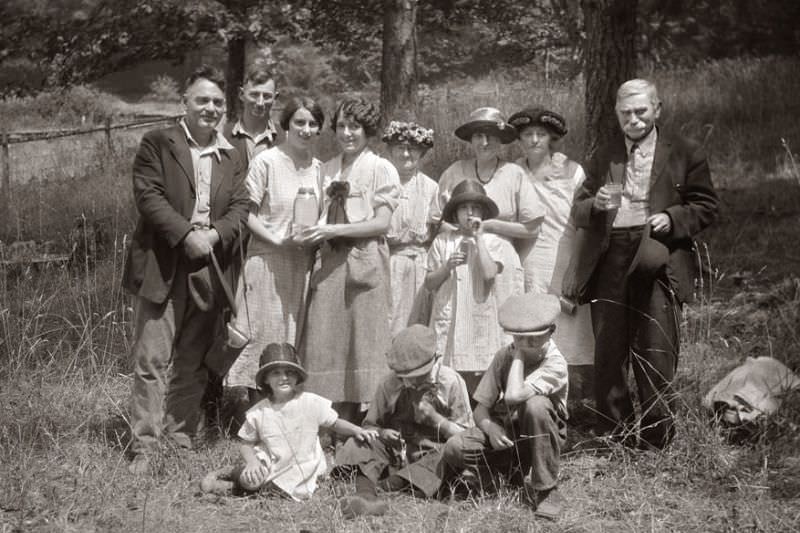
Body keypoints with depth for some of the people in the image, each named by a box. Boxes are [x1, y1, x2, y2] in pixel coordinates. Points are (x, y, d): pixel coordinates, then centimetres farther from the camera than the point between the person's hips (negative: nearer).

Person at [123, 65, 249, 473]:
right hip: (163, 267, -4)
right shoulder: (157, 144, 3)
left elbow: (241, 206, 7)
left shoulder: (231, 157, 16)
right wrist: (186, 235, -18)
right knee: (152, 359, -4)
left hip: (209, 270, 4)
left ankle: (182, 438, 19)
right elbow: (148, 196, -8)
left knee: (192, 362, 9)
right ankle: (143, 447, 1)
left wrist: (215, 235, -12)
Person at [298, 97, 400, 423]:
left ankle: (354, 421, 3)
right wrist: (314, 234, 0)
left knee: (362, 340, -3)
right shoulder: (328, 169, 15)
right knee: (324, 340, 1)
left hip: (364, 260, -5)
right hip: (329, 260, 5)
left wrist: (334, 230, -14)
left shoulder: (381, 169, -1)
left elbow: (382, 223, -7)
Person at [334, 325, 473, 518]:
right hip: (395, 453, 2)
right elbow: (369, 425, 12)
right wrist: (381, 433, -12)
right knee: (358, 444, -22)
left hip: (431, 457, -2)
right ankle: (366, 496, -48)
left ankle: (391, 483, -45)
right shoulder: (390, 384, 2)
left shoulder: (451, 382, -4)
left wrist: (434, 418, -15)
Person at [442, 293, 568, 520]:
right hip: (505, 434, 4)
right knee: (454, 449, -24)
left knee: (536, 404, -37)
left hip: (539, 438, -4)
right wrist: (489, 428, -26)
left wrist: (519, 355, -22)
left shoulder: (555, 364, -20)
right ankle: (514, 472, 4)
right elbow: (481, 408, -3)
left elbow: (514, 396, -36)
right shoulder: (504, 356, -4)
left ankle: (546, 491, -22)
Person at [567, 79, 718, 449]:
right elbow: (578, 212, 14)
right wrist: (595, 204, -8)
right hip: (609, 261, 3)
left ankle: (657, 439, 7)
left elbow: (706, 207, 7)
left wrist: (672, 218, -11)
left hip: (657, 261, -2)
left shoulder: (684, 154, 8)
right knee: (608, 352, 3)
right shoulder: (603, 156, 16)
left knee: (656, 353, -4)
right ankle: (613, 435, 13)